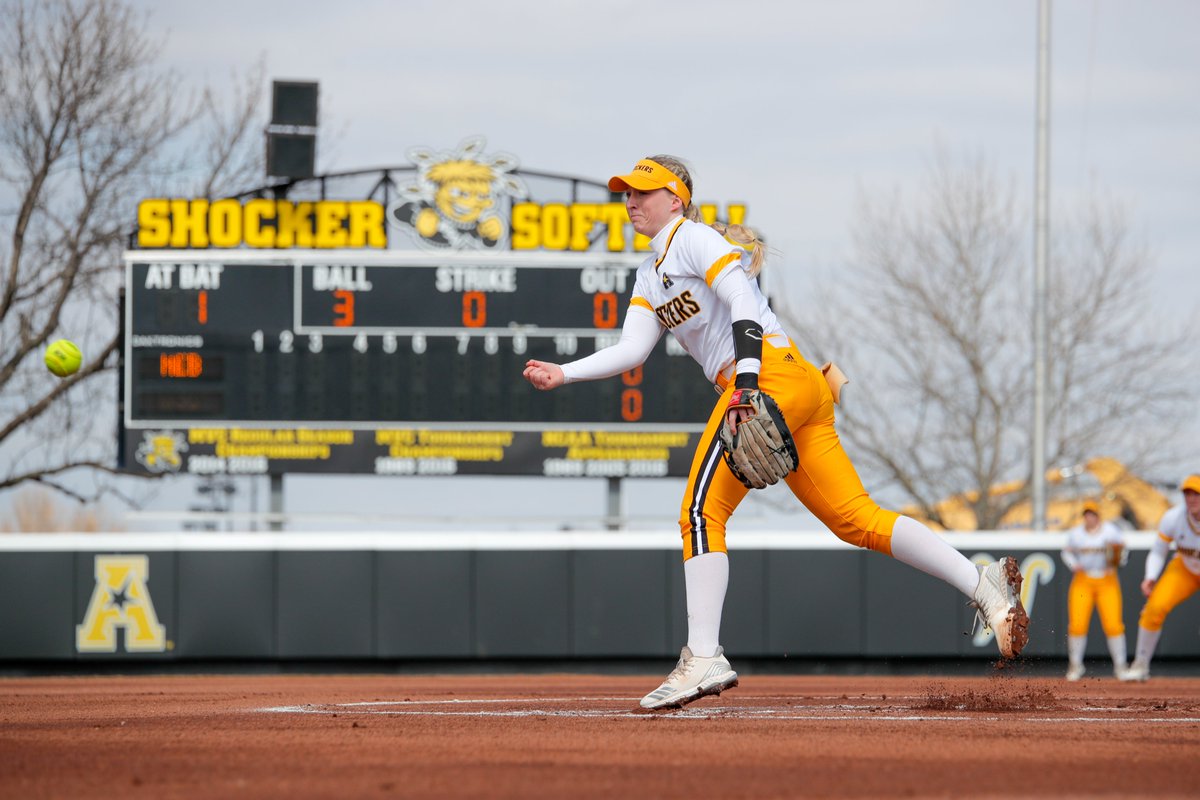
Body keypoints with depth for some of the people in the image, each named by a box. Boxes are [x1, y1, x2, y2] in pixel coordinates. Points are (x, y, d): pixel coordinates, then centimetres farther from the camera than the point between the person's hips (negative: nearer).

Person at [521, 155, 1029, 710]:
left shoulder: (695, 238, 1)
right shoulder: (650, 275, 28)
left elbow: (742, 302, -14)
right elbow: (632, 349, 19)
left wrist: (745, 383, -26)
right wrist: (565, 373, 7)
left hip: (771, 374, -9)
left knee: (702, 510, -14)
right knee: (857, 520, -1)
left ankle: (704, 658, -20)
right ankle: (983, 585, -7)